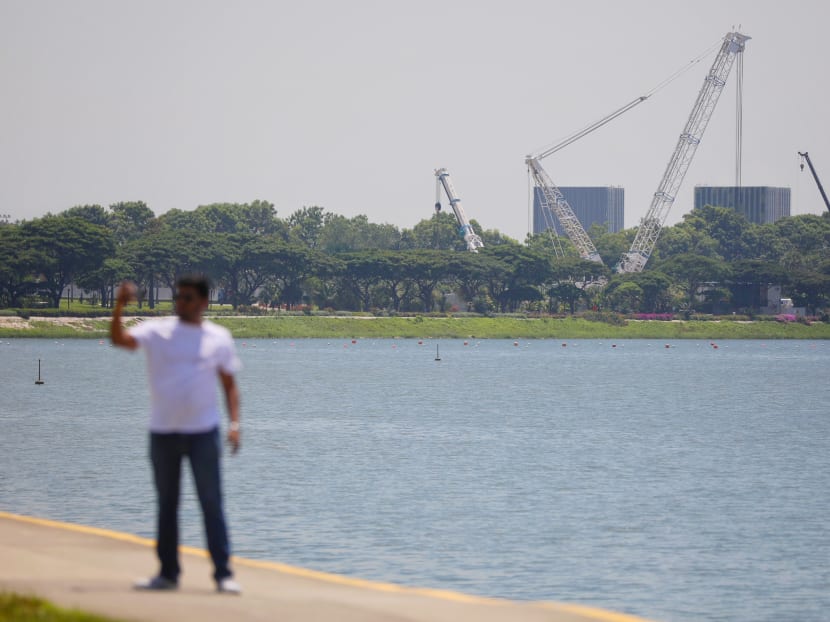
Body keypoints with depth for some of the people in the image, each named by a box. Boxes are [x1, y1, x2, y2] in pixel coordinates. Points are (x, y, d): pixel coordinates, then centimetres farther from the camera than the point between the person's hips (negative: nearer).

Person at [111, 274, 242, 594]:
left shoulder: (219, 338, 3)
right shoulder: (157, 331, 1)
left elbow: (229, 384, 8)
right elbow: (120, 339, -15)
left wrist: (234, 424, -4)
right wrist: (119, 307, -32)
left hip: (203, 432, -2)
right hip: (163, 432, 2)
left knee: (211, 503, -4)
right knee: (166, 503, 9)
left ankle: (223, 573, -3)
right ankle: (168, 573, 17)